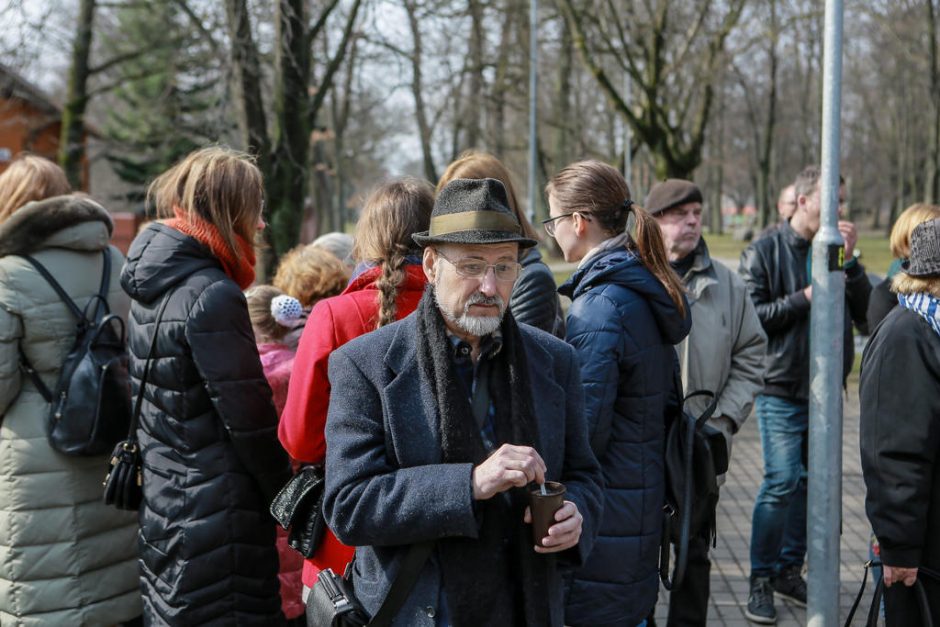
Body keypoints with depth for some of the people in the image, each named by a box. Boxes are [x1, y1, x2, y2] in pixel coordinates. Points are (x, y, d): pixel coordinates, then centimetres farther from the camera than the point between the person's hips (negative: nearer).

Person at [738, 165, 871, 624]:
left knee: (811, 483, 10)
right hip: (782, 391, -5)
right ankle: (761, 580, 3)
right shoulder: (764, 253, -4)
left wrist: (849, 262, -9)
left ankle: (790, 569, 24)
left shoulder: (837, 251, 7)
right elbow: (751, 315, -12)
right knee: (782, 481, -10)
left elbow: (866, 314, 0)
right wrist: (805, 298, -17)